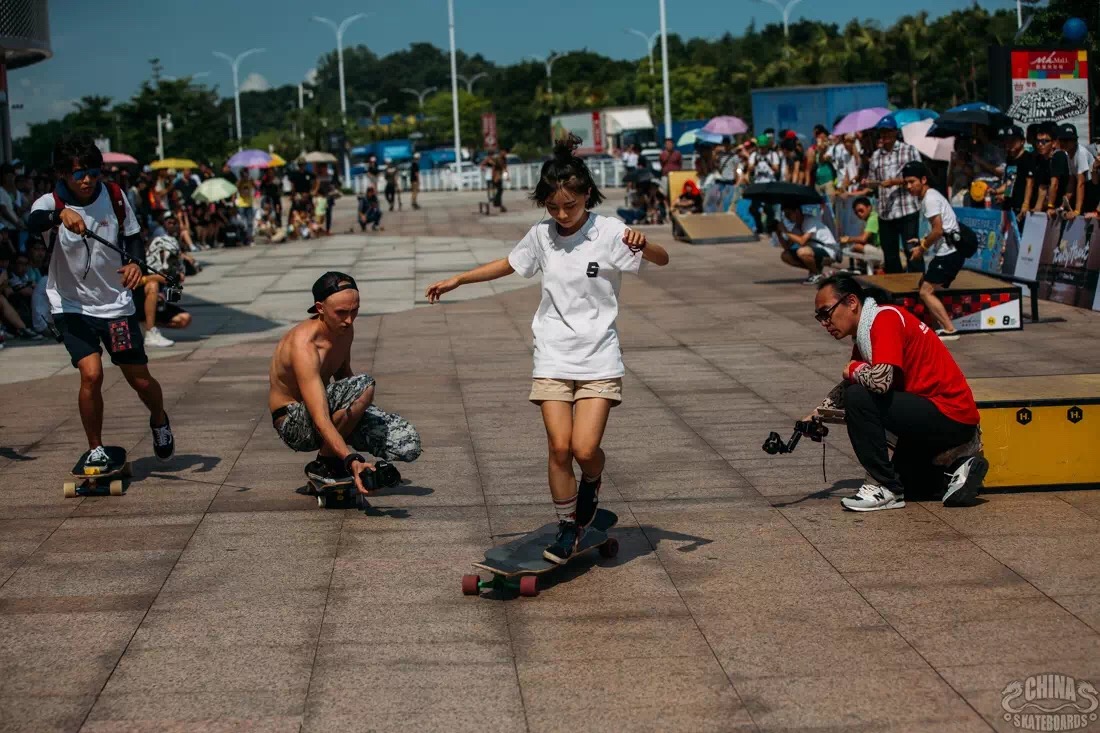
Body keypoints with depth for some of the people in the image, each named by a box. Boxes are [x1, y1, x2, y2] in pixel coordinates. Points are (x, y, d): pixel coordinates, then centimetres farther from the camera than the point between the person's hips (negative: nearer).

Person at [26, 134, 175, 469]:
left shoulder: (114, 197, -6)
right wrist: (61, 215, -57)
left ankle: (159, 421, 37)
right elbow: (33, 222, -36)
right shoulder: (51, 202, -13)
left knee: (140, 380, 3)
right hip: (72, 306, -2)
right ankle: (95, 450, 1)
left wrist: (135, 262, -14)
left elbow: (133, 236, 7)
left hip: (116, 303, 2)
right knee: (91, 374, -19)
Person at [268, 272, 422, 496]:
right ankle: (324, 462, -16)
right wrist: (352, 460, -49)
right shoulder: (303, 345, -30)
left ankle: (332, 457, 10)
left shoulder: (344, 329, -3)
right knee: (364, 385, -34)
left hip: (327, 407, 8)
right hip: (295, 424, -8)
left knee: (409, 445, -10)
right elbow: (320, 420, -39)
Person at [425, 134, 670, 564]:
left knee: (585, 448, -13)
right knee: (559, 447, -7)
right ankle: (568, 528, 9)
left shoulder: (607, 232, -7)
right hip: (553, 357, 3)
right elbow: (509, 264, 23)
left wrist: (642, 245, -38)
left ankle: (591, 483, 22)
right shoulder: (541, 236, 4)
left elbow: (662, 260, -15)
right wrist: (457, 280, 25)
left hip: (598, 358, -3)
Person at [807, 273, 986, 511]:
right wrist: (818, 414, 7)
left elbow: (880, 381, -33)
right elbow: (847, 387, 22)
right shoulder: (865, 331, 12)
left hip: (950, 415, -11)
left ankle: (884, 487, -13)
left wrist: (854, 370, -12)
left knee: (860, 398, -22)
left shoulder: (884, 319, -18)